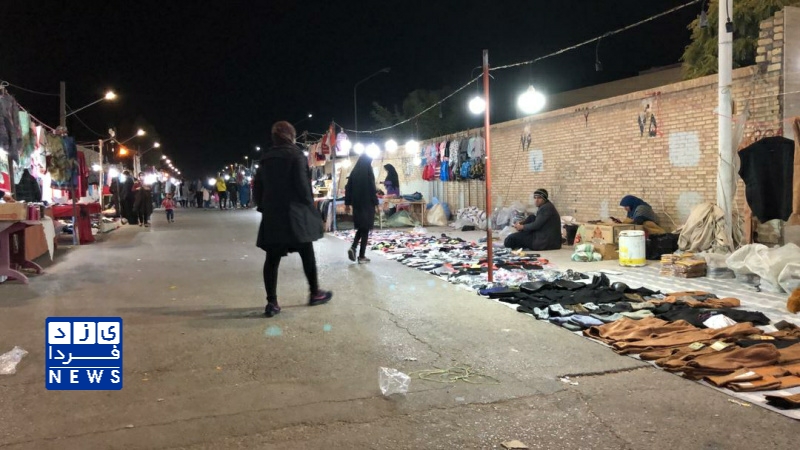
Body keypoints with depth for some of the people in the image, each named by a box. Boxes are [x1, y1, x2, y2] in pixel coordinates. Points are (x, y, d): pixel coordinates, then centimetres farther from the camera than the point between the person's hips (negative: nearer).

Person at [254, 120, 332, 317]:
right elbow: (302, 184, -13)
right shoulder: (296, 155, -6)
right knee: (307, 253, 9)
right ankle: (314, 293, 20)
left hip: (271, 215, 5)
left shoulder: (265, 159, 12)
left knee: (272, 258, 4)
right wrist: (310, 206, -4)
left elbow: (257, 187, 12)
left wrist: (264, 208, 18)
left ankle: (272, 302, 2)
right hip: (294, 213, -5)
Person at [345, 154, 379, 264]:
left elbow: (348, 189, 6)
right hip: (367, 205, -5)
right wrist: (376, 204, -5)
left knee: (360, 228, 20)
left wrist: (348, 204, 12)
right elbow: (372, 190, -13)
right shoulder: (368, 172, -11)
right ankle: (362, 256, 3)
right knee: (365, 229, 2)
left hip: (357, 204, 5)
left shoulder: (354, 172, 5)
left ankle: (353, 247, -1)